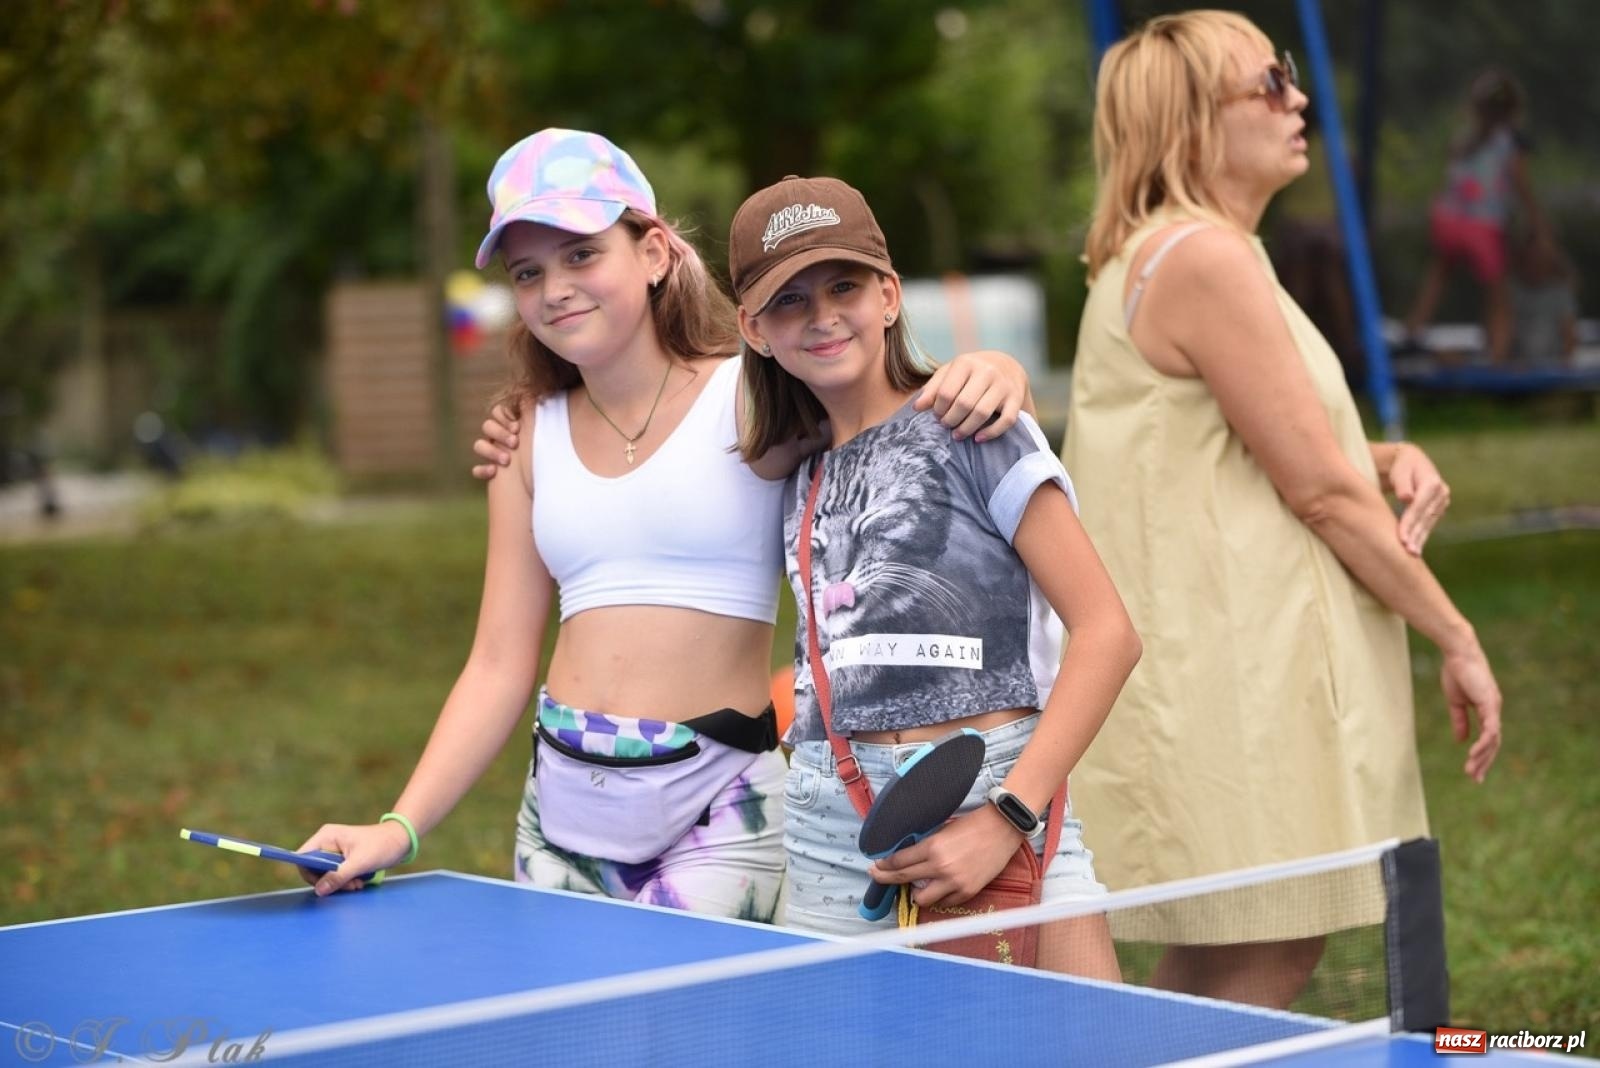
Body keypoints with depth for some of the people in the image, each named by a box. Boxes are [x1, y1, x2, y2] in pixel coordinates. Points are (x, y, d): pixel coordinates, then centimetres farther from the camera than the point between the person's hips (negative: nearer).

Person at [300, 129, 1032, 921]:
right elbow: (499, 667, 8)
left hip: (718, 805, -4)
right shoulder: (530, 439, 9)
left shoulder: (752, 399, -4)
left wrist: (984, 370, -30)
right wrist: (400, 829, -1)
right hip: (562, 803, 5)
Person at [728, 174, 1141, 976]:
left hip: (992, 799, -5)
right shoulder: (801, 481, 16)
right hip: (831, 840, 5)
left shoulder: (970, 426, -2)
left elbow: (1108, 632, -8)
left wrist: (1006, 818, -14)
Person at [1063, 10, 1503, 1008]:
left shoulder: (1171, 253, 16)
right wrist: (1457, 637, -8)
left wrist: (1391, 460, 3)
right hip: (1229, 688, -11)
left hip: (1243, 676, 11)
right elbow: (1318, 489, -16)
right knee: (1254, 971, -7)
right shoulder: (1205, 258, -16)